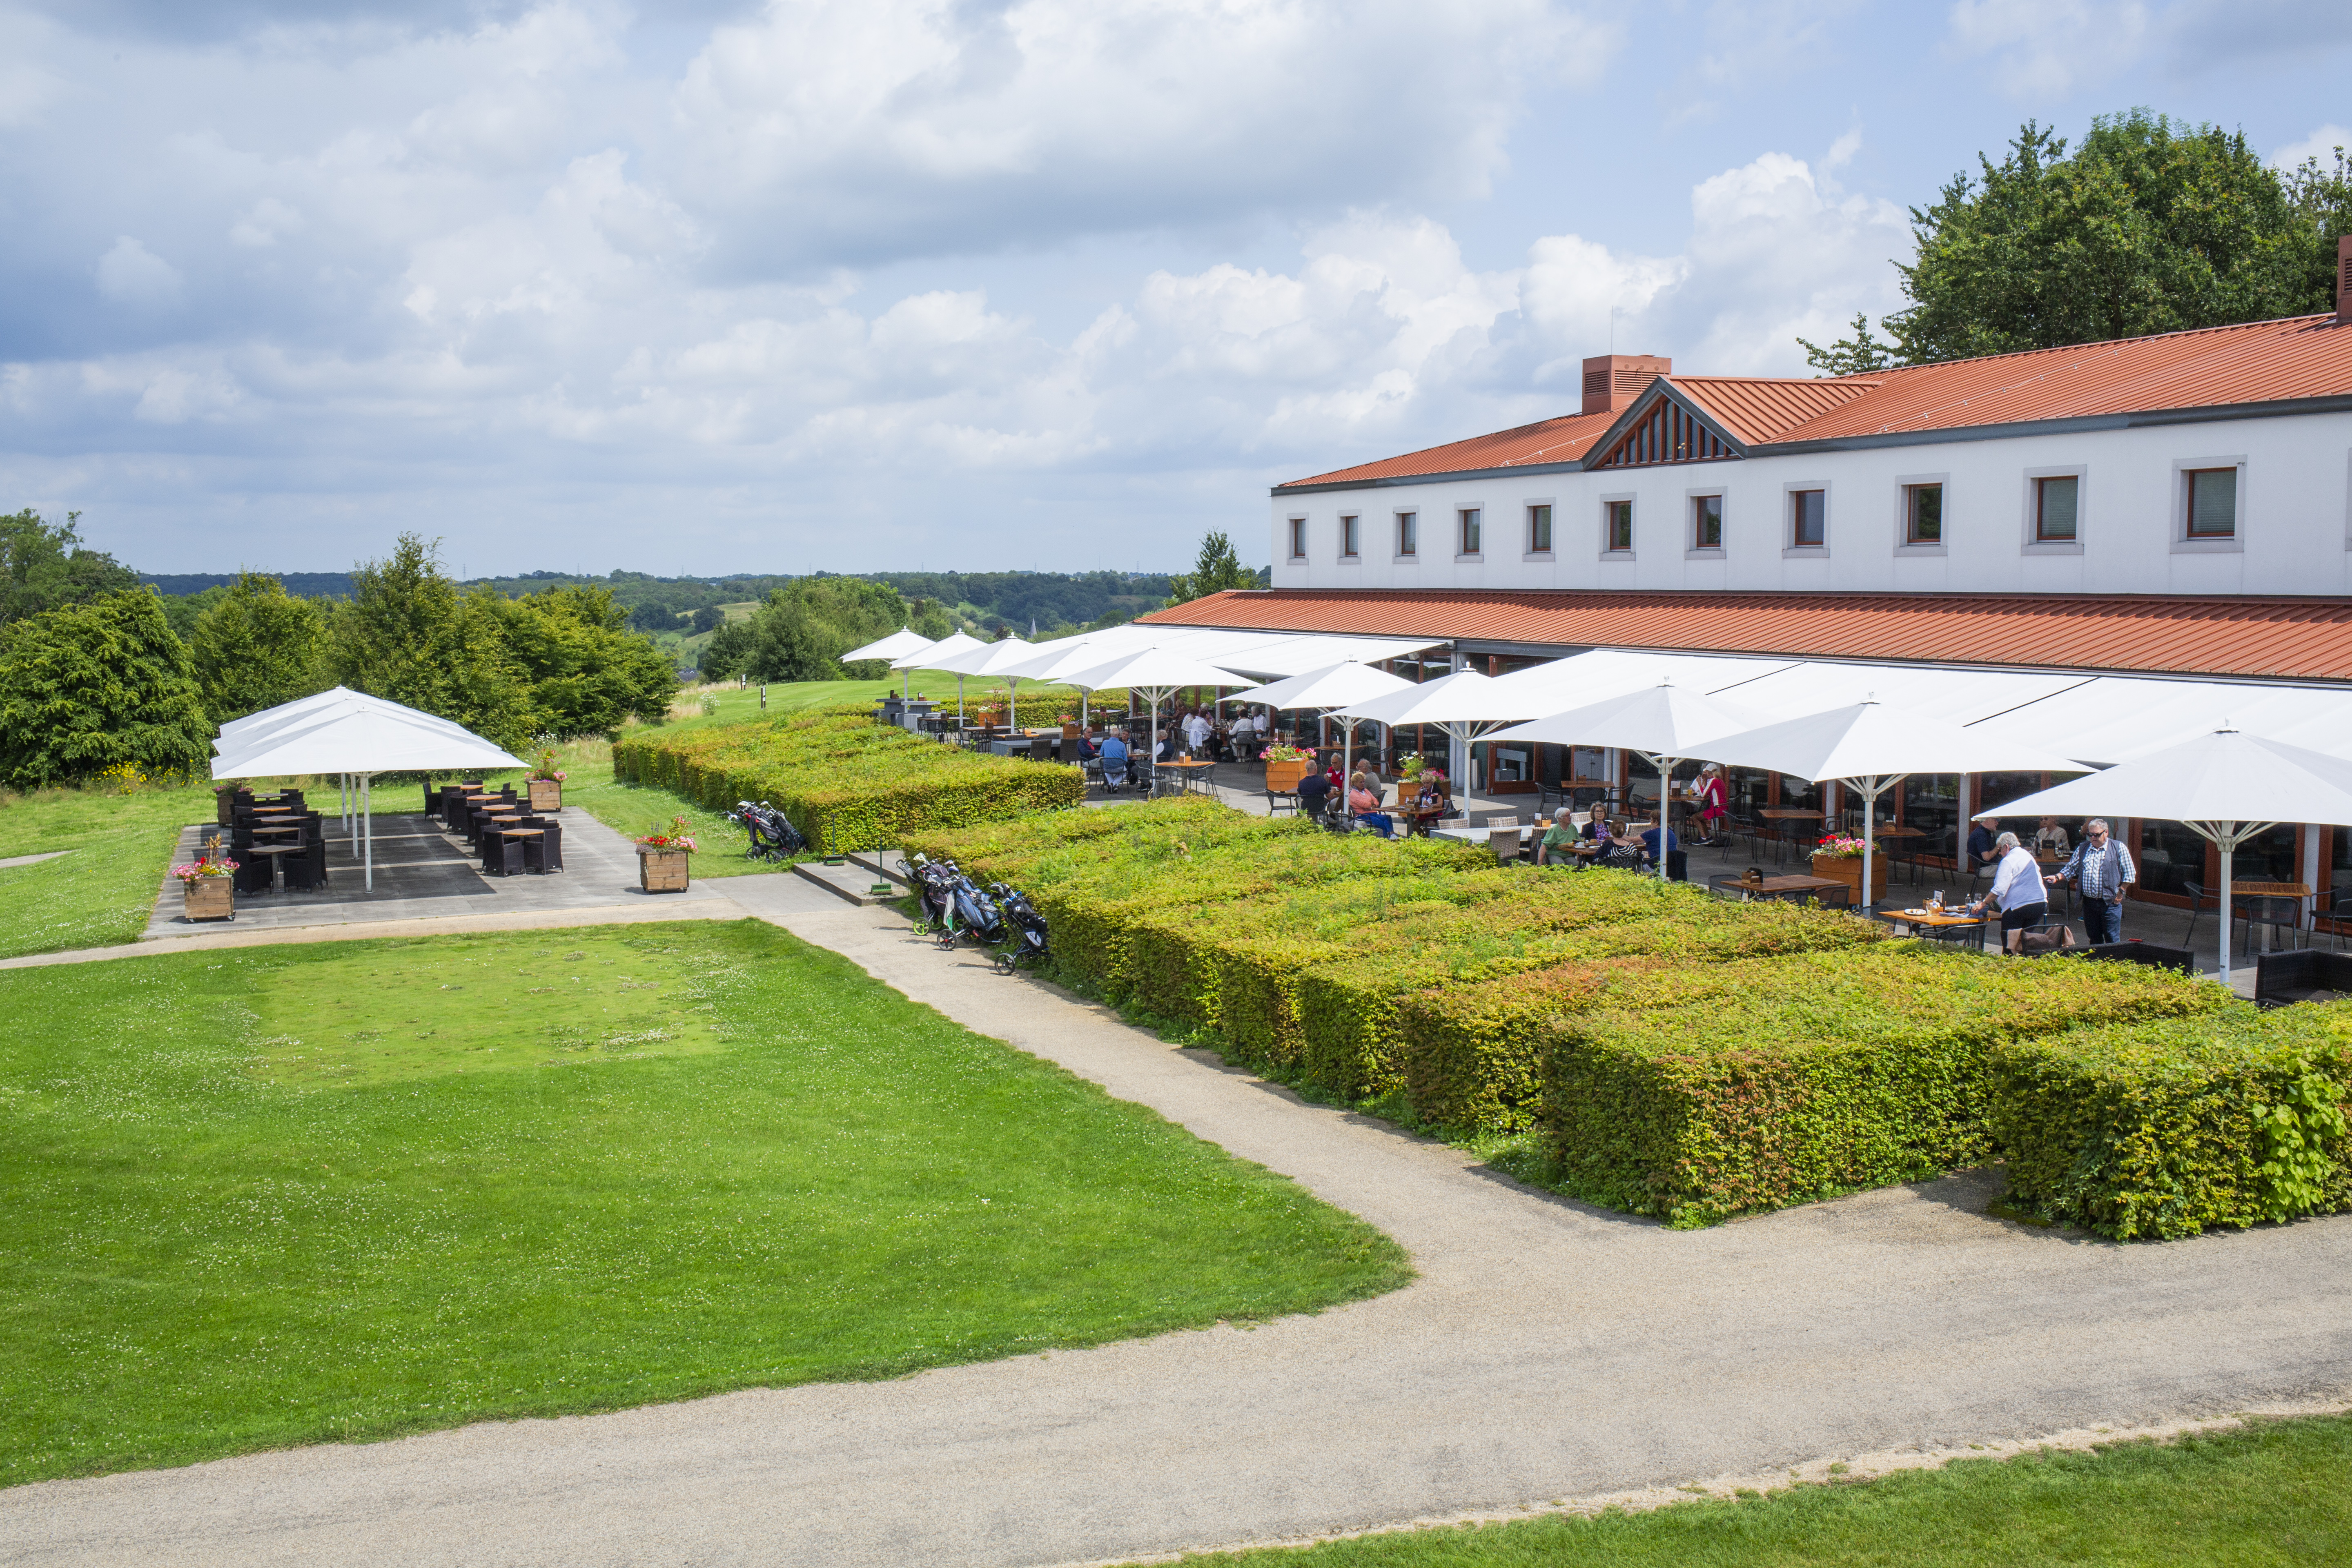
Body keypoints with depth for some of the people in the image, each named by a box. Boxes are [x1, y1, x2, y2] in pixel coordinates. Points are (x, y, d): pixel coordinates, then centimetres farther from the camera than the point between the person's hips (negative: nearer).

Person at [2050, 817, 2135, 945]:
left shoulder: (2119, 848, 0)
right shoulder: (2082, 849, 12)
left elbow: (2130, 874, 0)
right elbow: (2070, 869, 15)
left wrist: (2120, 892, -5)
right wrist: (2057, 878, -2)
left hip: (2110, 903, -4)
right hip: (2089, 903, 4)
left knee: (2112, 940, -2)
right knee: (2094, 939, 10)